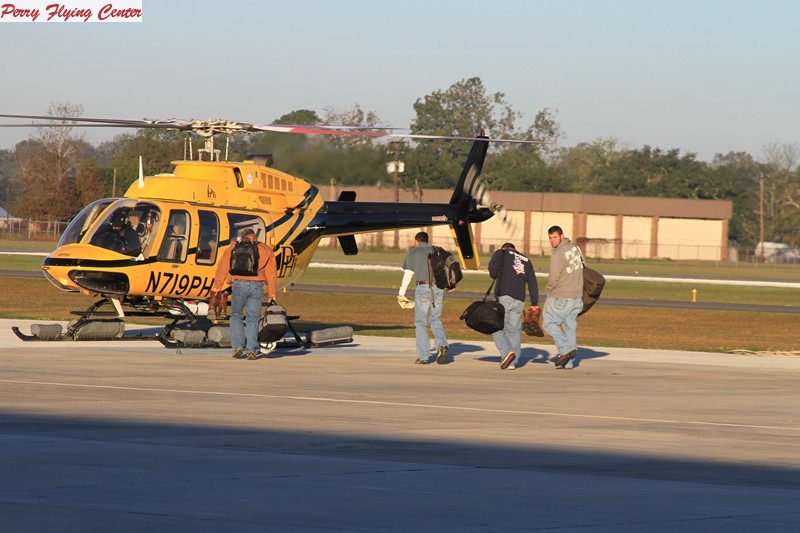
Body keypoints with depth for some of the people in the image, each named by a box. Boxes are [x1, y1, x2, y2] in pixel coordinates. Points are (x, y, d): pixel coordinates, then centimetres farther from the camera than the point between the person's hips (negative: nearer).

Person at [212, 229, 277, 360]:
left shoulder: (233, 248, 13)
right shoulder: (265, 250, 16)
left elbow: (222, 268, 6)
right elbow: (271, 274, 11)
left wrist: (217, 286, 7)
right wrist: (272, 295, 11)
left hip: (239, 285, -1)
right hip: (257, 286, 1)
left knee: (236, 316, 14)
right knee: (253, 319, 6)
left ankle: (238, 347, 3)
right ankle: (252, 350, -2)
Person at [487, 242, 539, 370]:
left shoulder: (501, 253, 11)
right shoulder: (526, 261, 23)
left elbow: (492, 267, -10)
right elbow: (533, 283, 16)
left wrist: (495, 276, 11)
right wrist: (534, 303, 14)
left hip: (503, 296, -4)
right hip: (519, 300, 4)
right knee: (514, 330, 9)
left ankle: (507, 351, -19)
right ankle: (513, 362, 5)